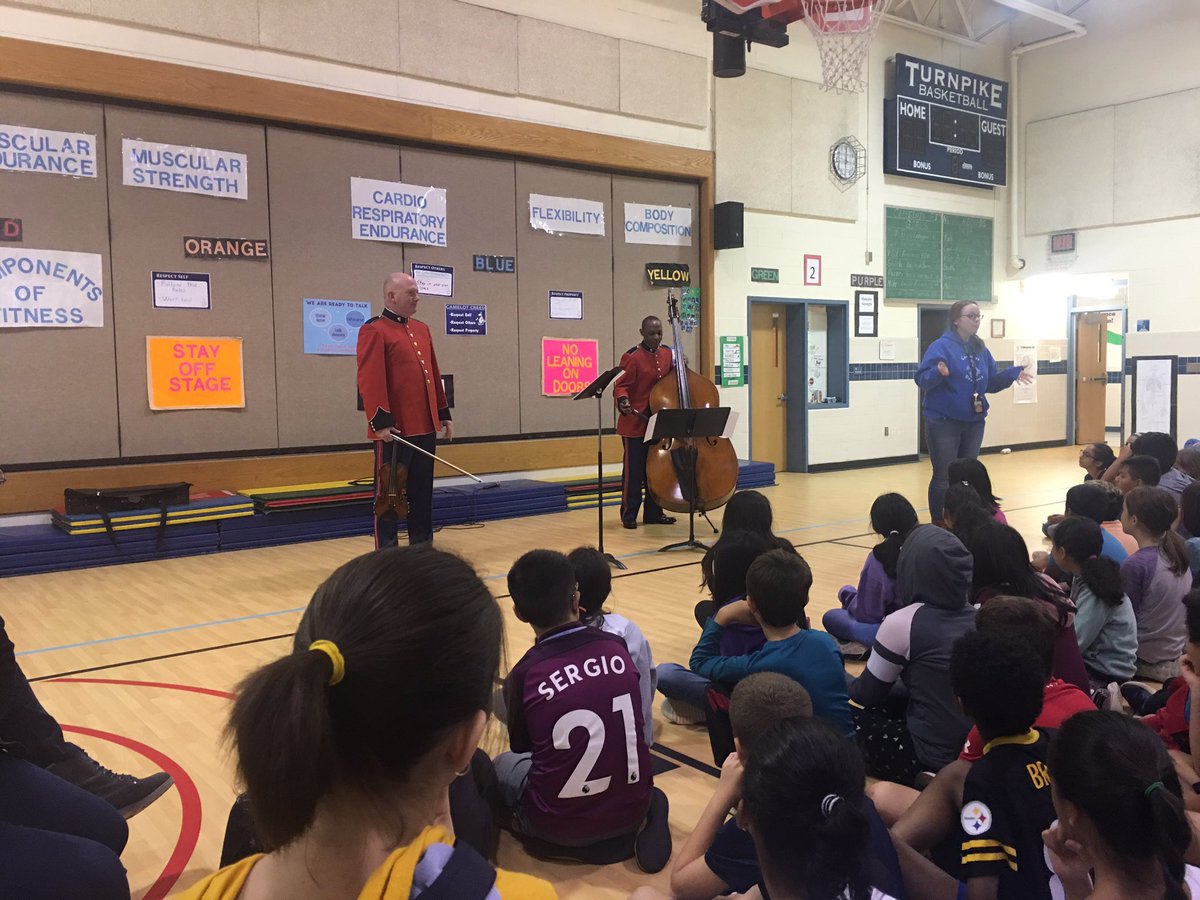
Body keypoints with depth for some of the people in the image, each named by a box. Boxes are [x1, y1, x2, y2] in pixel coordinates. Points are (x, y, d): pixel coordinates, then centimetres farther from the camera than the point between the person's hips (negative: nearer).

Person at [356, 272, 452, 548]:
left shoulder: (422, 330, 15)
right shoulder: (374, 331, -9)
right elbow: (370, 380, -16)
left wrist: (444, 414, 17)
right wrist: (380, 422, -21)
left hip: (425, 427, 8)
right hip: (394, 430, -7)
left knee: (422, 491, 14)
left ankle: (422, 545, 25)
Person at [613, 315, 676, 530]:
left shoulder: (668, 353, 8)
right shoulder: (632, 357, -11)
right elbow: (621, 386, -11)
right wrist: (623, 401, -30)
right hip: (635, 423, -6)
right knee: (634, 470, 1)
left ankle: (654, 512, 23)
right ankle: (629, 514, 11)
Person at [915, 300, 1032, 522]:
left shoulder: (981, 350, 10)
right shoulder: (941, 346, -11)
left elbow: (991, 383, 16)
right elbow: (922, 380, -18)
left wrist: (1012, 374, 2)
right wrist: (938, 372, -37)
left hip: (974, 423, 7)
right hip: (943, 422, -7)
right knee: (944, 478, -2)